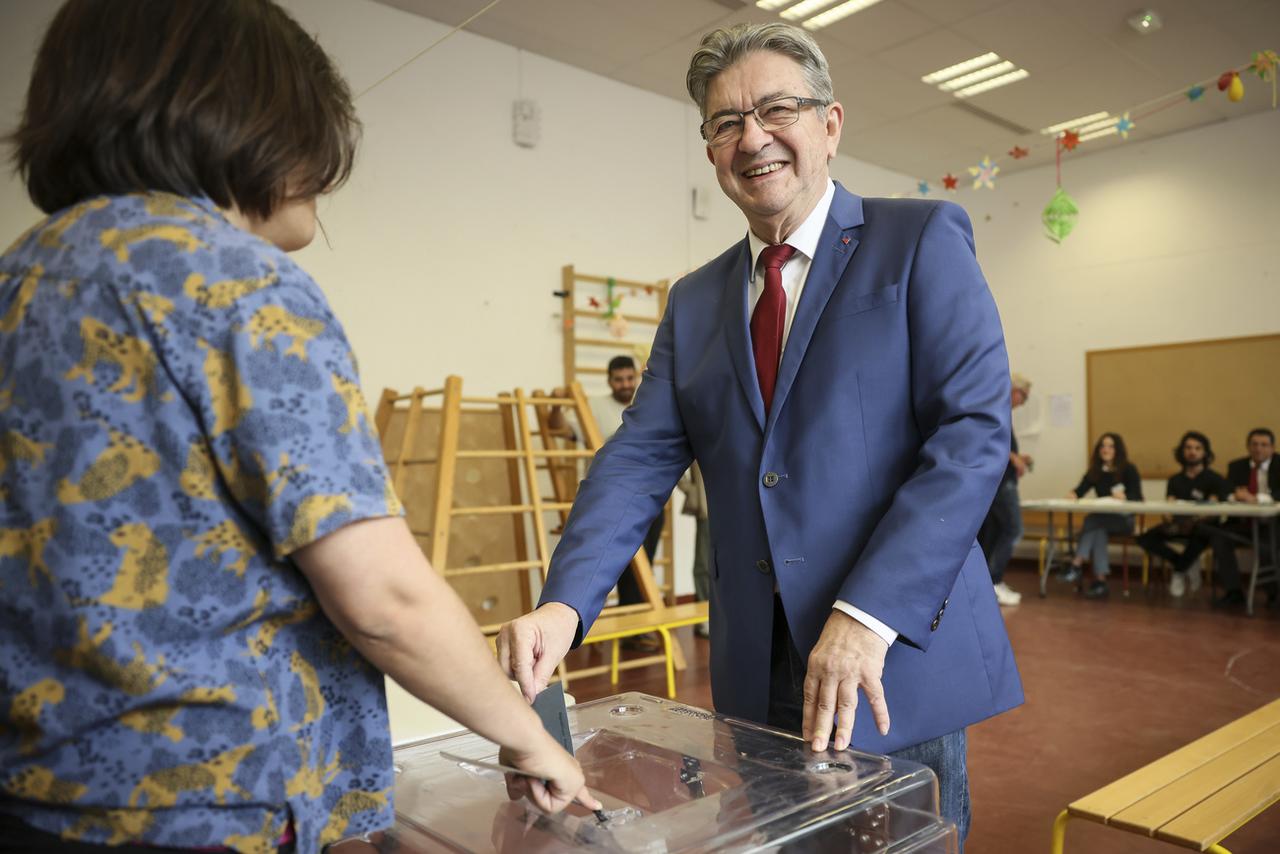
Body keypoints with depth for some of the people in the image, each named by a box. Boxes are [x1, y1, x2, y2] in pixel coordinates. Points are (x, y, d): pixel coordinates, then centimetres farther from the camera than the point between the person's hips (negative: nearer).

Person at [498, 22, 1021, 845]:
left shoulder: (923, 239, -3)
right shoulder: (695, 301, 11)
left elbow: (975, 430, -12)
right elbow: (641, 459, 1)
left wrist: (870, 615, -21)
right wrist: (565, 604, -14)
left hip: (897, 659, -4)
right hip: (758, 675, 4)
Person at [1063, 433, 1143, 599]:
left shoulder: (1129, 470, -3)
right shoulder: (1095, 471, 8)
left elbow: (1137, 498, -15)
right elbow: (1080, 490, -5)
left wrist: (1124, 497, -38)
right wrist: (1073, 494, -30)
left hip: (1123, 519, -3)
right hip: (1102, 520, 3)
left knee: (1092, 520, -32)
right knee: (1098, 529, -32)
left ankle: (1076, 565, -38)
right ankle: (1100, 581, -39)